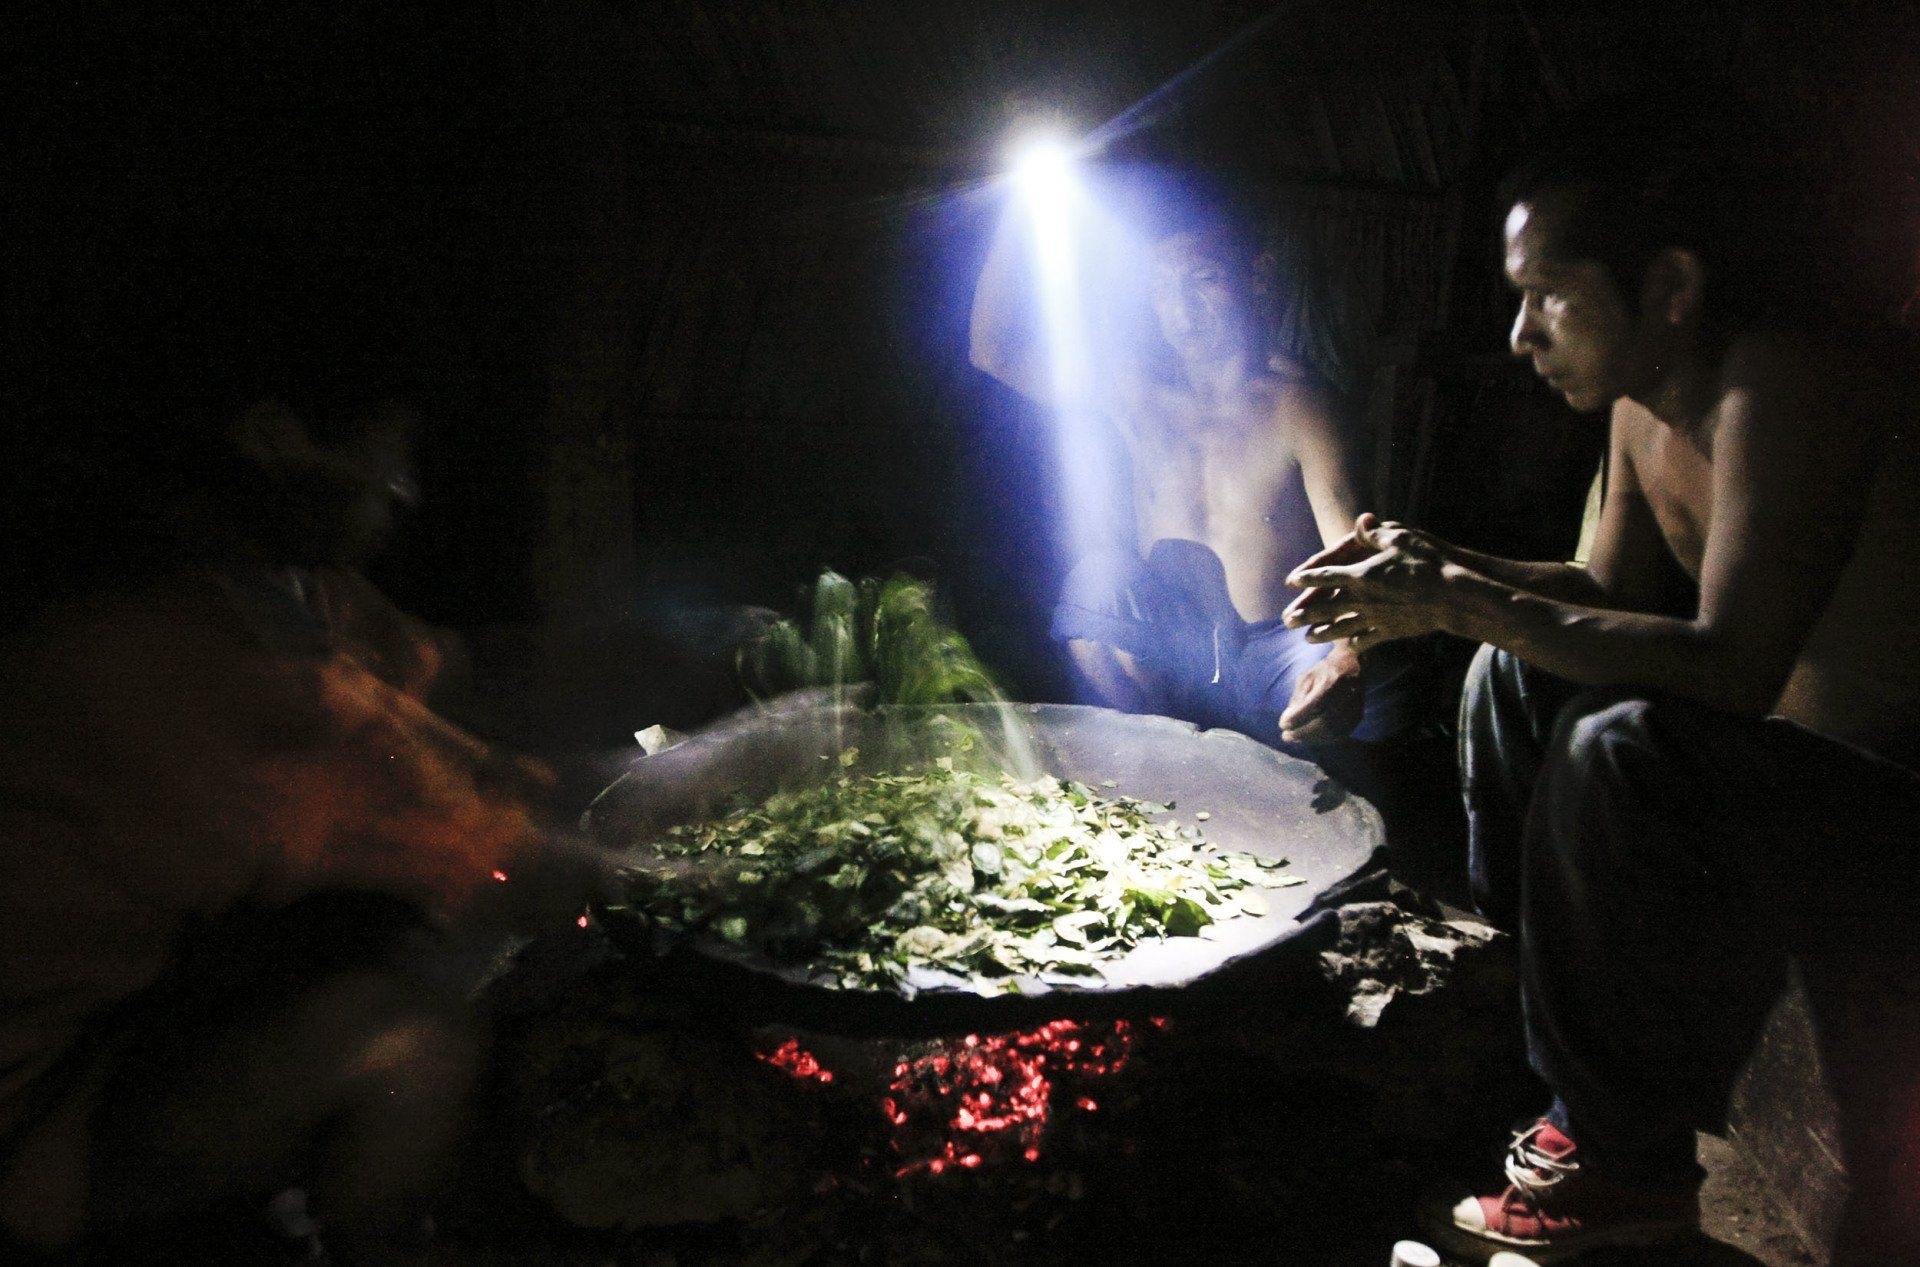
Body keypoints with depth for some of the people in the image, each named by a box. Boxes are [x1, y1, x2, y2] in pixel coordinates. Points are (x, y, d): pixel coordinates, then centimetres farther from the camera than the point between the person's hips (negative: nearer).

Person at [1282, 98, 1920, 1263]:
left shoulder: (1786, 378, -24)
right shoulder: (1645, 408, 4)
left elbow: (1732, 664, -32)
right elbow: (1618, 596, 14)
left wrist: (1463, 603, -27)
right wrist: (1441, 572, -1)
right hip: (1789, 769, 9)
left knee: (1627, 750, -31)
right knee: (1518, 675, 11)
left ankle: (1631, 1160, -8)